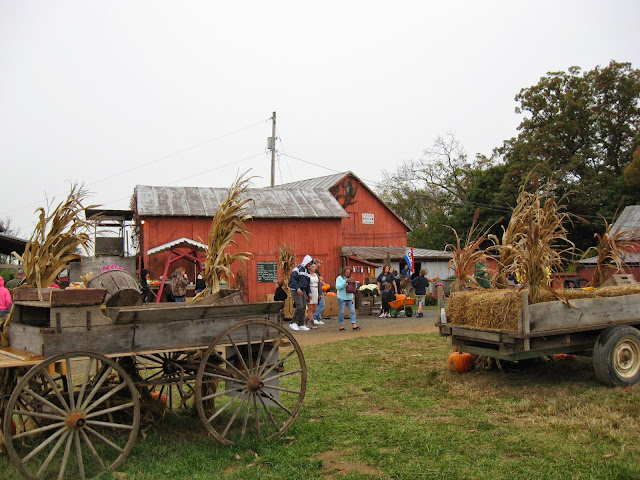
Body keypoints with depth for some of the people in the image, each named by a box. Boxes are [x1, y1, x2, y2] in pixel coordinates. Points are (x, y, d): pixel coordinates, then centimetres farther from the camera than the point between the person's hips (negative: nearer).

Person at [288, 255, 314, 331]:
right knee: (299, 306, -15)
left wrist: (308, 293, 18)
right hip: (295, 290, -8)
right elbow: (293, 279, -20)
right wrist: (298, 289, -27)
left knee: (303, 307, 4)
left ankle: (301, 325, 11)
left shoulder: (307, 270, 16)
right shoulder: (298, 268, -10)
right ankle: (293, 323, -6)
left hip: (303, 290, 8)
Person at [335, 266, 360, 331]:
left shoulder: (350, 278, 14)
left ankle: (353, 325, -2)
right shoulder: (339, 278, -3)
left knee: (352, 310, -1)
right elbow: (337, 287, -15)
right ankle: (340, 325, 12)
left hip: (349, 297, 5)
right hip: (342, 298, -5)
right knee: (341, 312, 1)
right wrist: (345, 282, -21)